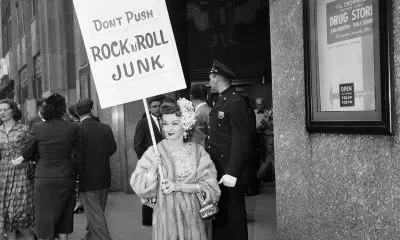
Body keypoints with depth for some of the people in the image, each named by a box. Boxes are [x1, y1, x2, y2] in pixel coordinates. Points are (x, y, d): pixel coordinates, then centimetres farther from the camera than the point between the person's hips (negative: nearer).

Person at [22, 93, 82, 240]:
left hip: (44, 178, -1)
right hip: (66, 177, 1)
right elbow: (78, 156, -1)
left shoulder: (37, 128, -9)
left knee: (45, 217, 8)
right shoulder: (73, 128, -7)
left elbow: (26, 154, 0)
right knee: (64, 215, 16)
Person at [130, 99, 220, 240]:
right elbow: (139, 188, -7)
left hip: (193, 215, 1)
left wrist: (178, 187, -17)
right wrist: (153, 168, -22)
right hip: (166, 214, -1)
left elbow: (209, 185, -8)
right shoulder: (154, 152, -4)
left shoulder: (198, 151, -1)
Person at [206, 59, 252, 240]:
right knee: (218, 218, 15)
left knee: (232, 220, 1)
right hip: (216, 172, 9)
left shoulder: (236, 103, -13)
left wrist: (232, 172, -23)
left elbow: (241, 140, -19)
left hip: (229, 175, -9)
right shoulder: (220, 101, 15)